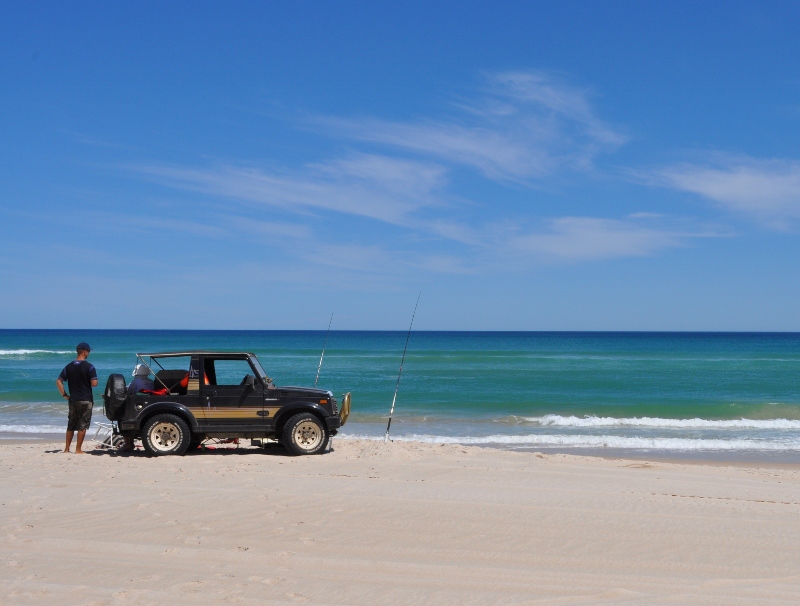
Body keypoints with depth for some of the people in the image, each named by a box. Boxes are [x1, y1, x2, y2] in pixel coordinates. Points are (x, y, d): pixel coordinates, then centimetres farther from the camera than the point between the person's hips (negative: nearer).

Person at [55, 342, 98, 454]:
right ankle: (78, 449, 2)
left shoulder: (69, 366, 5)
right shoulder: (89, 367, -10)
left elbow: (58, 382, 2)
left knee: (71, 425, 14)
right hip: (85, 400, -5)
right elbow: (94, 383, -16)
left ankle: (67, 448, 18)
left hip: (73, 400, 5)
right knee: (83, 425, 1)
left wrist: (64, 395, 6)